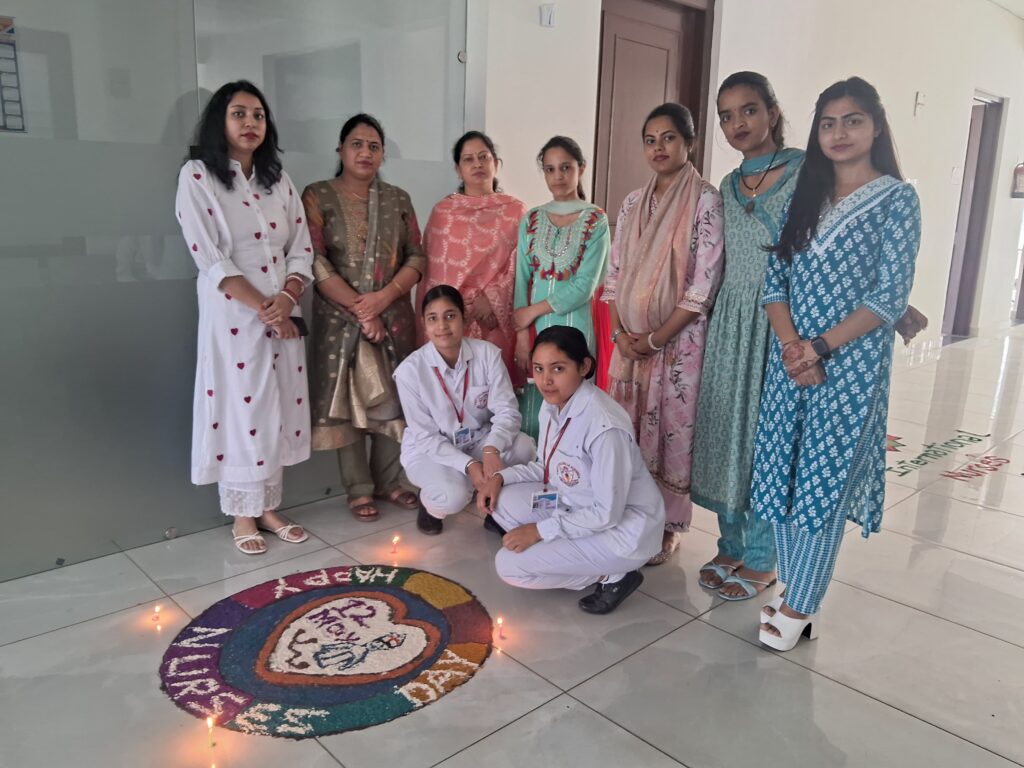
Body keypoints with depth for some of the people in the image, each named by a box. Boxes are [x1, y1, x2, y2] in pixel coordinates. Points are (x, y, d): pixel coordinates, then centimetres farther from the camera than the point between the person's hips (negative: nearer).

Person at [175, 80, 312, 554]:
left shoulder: (278, 179, 11)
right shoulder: (197, 176, -5)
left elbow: (302, 251, 6)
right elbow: (211, 261, -12)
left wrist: (287, 298, -12)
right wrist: (264, 310, -16)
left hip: (284, 316, 5)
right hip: (232, 318, -5)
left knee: (278, 411, 9)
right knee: (239, 412, 2)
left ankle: (268, 507, 23)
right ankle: (242, 515, 18)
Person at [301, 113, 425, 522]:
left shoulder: (398, 199, 9)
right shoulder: (318, 196, -1)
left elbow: (417, 257, 4)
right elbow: (315, 262, -10)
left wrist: (383, 297, -12)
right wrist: (359, 309, -15)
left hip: (394, 317, 3)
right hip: (341, 318, -3)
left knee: (393, 398, 7)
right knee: (348, 400, 3)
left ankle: (390, 479, 23)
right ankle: (359, 488, 15)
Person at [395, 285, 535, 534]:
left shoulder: (488, 353, -15)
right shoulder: (410, 370, -20)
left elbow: (507, 410, -18)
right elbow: (425, 437, -17)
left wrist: (491, 450, -38)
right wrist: (468, 465, -31)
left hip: (478, 440, 3)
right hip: (429, 450, -3)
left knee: (523, 447, -27)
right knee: (453, 495, -34)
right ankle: (430, 502, 5)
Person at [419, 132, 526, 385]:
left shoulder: (515, 210, 5)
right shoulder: (442, 211, 11)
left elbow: (519, 268, 0)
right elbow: (430, 268, 10)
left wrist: (490, 299, -12)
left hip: (494, 319, -1)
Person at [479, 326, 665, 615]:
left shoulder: (605, 427, -32)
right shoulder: (552, 406, -5)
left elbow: (607, 514, -26)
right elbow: (549, 468, 10)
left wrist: (540, 530, -20)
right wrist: (501, 476, -5)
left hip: (620, 529, -8)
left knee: (509, 565, -11)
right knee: (500, 500, -2)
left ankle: (613, 575, 1)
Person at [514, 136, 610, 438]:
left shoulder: (596, 220, -3)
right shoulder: (531, 219, 7)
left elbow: (584, 286, -10)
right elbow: (522, 279, 3)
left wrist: (532, 311, -9)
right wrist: (522, 333, -6)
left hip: (574, 325, -3)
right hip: (532, 326, 3)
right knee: (530, 405, 5)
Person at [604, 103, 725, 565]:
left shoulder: (706, 201, -8)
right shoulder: (633, 202, 9)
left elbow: (704, 286, -13)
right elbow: (615, 274, 10)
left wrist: (655, 340, -13)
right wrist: (620, 332, -3)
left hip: (679, 340, -5)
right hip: (629, 339, 5)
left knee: (672, 430, 3)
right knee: (627, 427, 10)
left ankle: (667, 526, 18)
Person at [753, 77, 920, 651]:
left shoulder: (897, 199, -2)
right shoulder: (804, 197, 12)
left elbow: (891, 296, -9)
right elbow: (775, 281, 5)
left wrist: (820, 347, -16)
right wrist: (791, 345, -10)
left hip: (851, 364, -4)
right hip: (791, 359, 5)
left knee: (824, 483, 0)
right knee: (782, 477, 7)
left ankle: (801, 605, 15)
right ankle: (798, 596, 23)